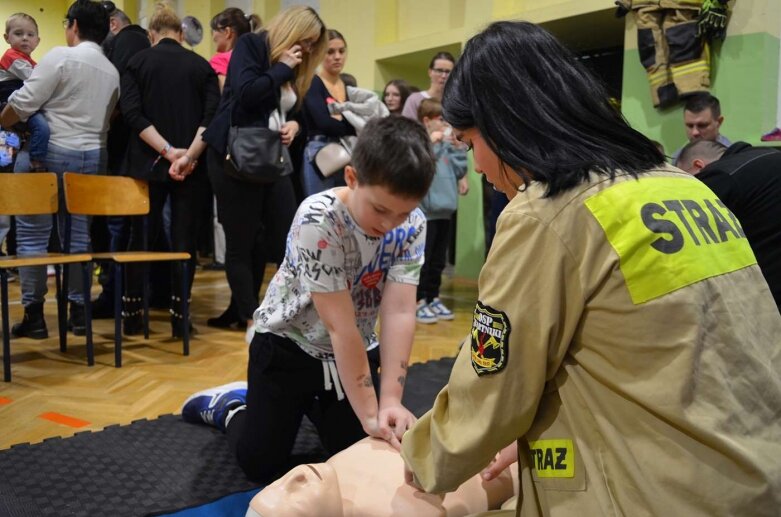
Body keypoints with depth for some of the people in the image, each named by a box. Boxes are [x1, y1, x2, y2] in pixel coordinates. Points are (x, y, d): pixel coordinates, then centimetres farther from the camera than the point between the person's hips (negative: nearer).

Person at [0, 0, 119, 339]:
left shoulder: (61, 57, -8)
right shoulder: (112, 71, 11)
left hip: (50, 152, -6)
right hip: (92, 157, 6)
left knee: (33, 232, 2)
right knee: (78, 234, 10)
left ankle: (34, 314, 4)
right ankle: (78, 311, 12)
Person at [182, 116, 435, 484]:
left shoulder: (412, 225, -18)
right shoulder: (318, 221, -32)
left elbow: (399, 313, -23)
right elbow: (340, 326, -31)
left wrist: (390, 401, -33)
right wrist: (369, 412, -29)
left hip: (357, 352, 4)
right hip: (288, 343, -4)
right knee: (260, 464, -3)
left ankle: (311, 404, 36)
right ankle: (231, 405, 27)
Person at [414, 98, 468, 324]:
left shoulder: (447, 142, 12)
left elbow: (459, 169, 12)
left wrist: (457, 146, 4)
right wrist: (430, 142, -20)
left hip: (445, 209, 7)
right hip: (425, 210, -7)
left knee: (438, 259, 15)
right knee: (423, 259, 1)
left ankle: (433, 298, 27)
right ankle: (419, 302, 10)